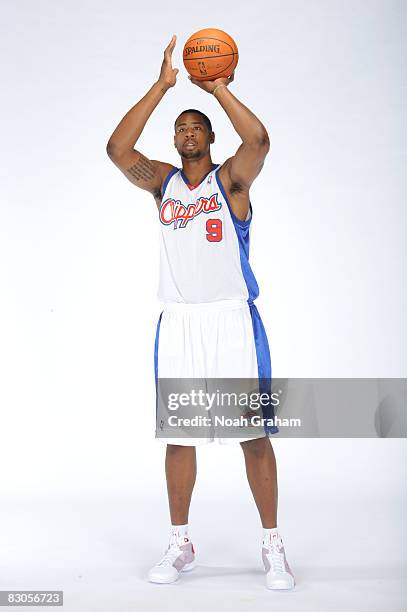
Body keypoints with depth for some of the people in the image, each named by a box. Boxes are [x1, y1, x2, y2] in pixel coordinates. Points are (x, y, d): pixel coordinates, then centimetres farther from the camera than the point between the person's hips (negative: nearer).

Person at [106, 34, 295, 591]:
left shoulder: (230, 178, 2)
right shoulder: (163, 181, 10)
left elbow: (258, 139, -20)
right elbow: (118, 149, -7)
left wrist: (219, 87, -10)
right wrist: (161, 86, -7)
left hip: (232, 320, -3)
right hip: (177, 322, 3)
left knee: (253, 433, -1)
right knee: (178, 435, 7)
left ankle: (272, 546, 13)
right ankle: (180, 545, 21)